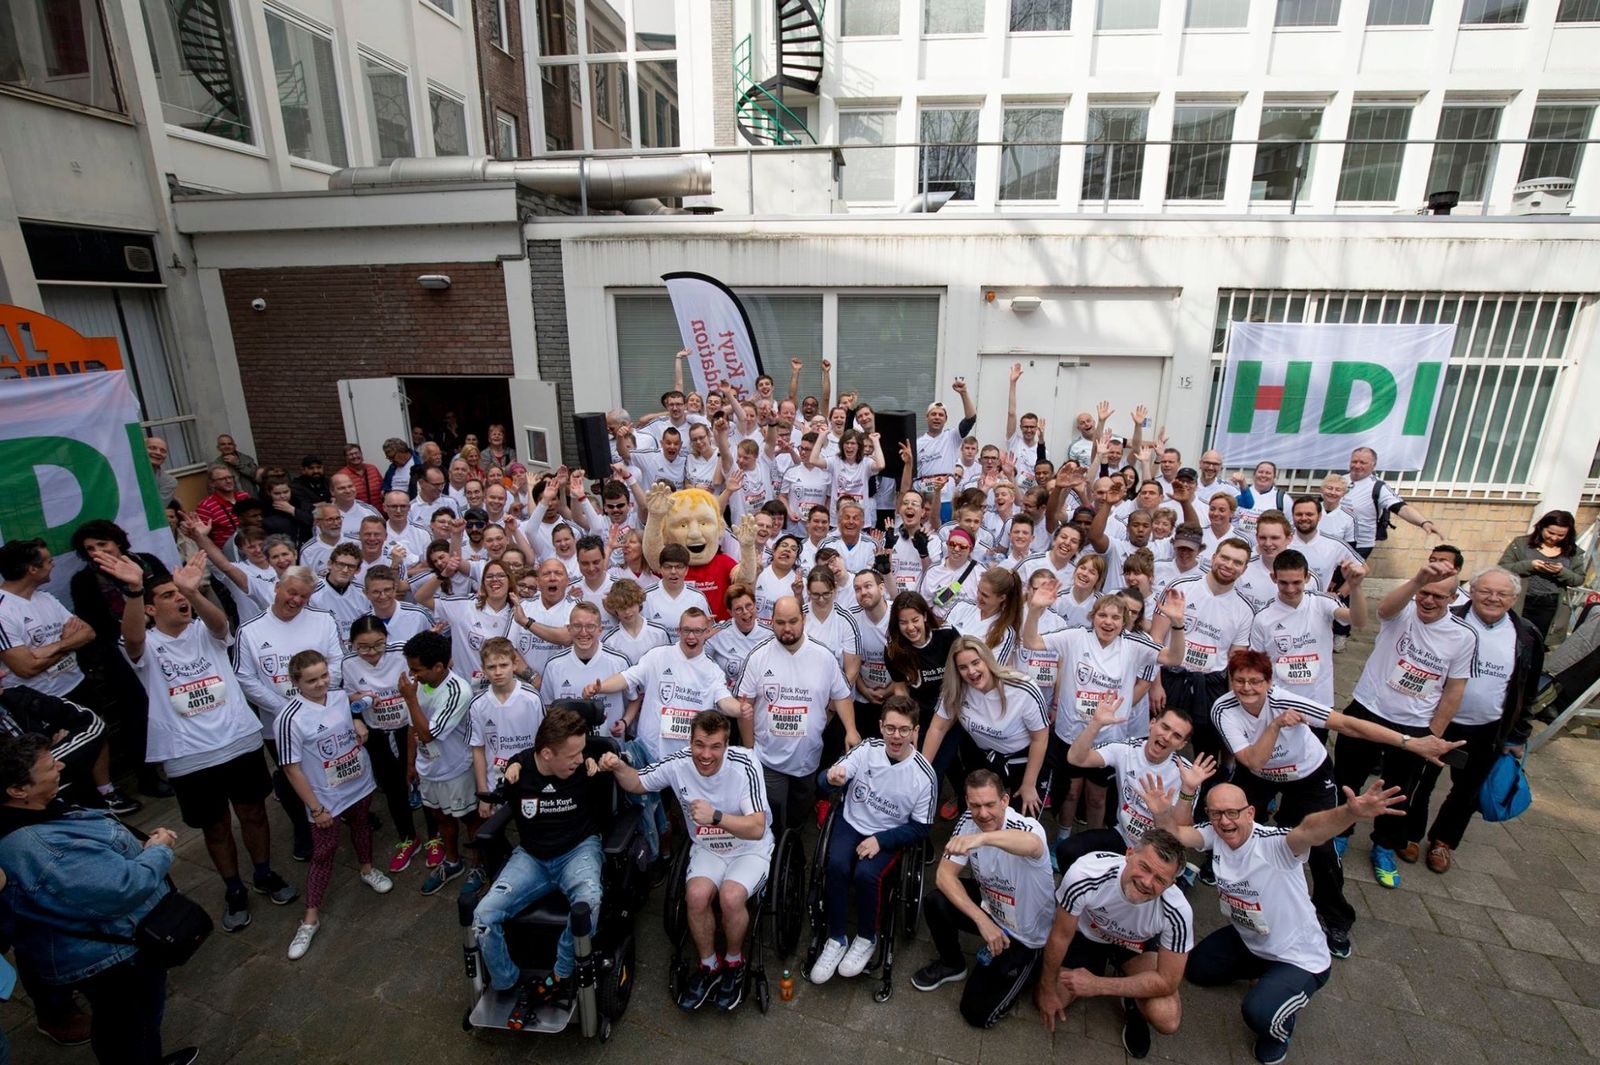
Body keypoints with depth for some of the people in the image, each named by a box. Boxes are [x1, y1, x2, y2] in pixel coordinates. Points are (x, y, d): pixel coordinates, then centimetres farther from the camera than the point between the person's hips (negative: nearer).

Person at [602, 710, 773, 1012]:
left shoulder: (744, 766, -26)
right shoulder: (679, 764, -16)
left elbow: (757, 828, -28)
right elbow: (636, 783, 1)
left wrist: (715, 816, -42)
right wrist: (619, 767, -22)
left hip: (750, 849, -3)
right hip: (707, 848, 3)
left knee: (731, 897, -28)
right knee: (697, 894, -25)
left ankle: (734, 962, 4)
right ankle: (709, 965, 4)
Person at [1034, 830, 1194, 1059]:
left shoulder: (1178, 913, -36)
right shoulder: (1085, 874, -40)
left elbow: (1166, 982, -21)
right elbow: (1061, 936, -21)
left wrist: (1098, 985, -25)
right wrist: (1047, 989, -9)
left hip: (1138, 945, 0)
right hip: (1087, 934, 1)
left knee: (1167, 1020, -24)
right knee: (1048, 1001, -5)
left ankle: (1132, 1002, 12)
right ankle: (1104, 965, 20)